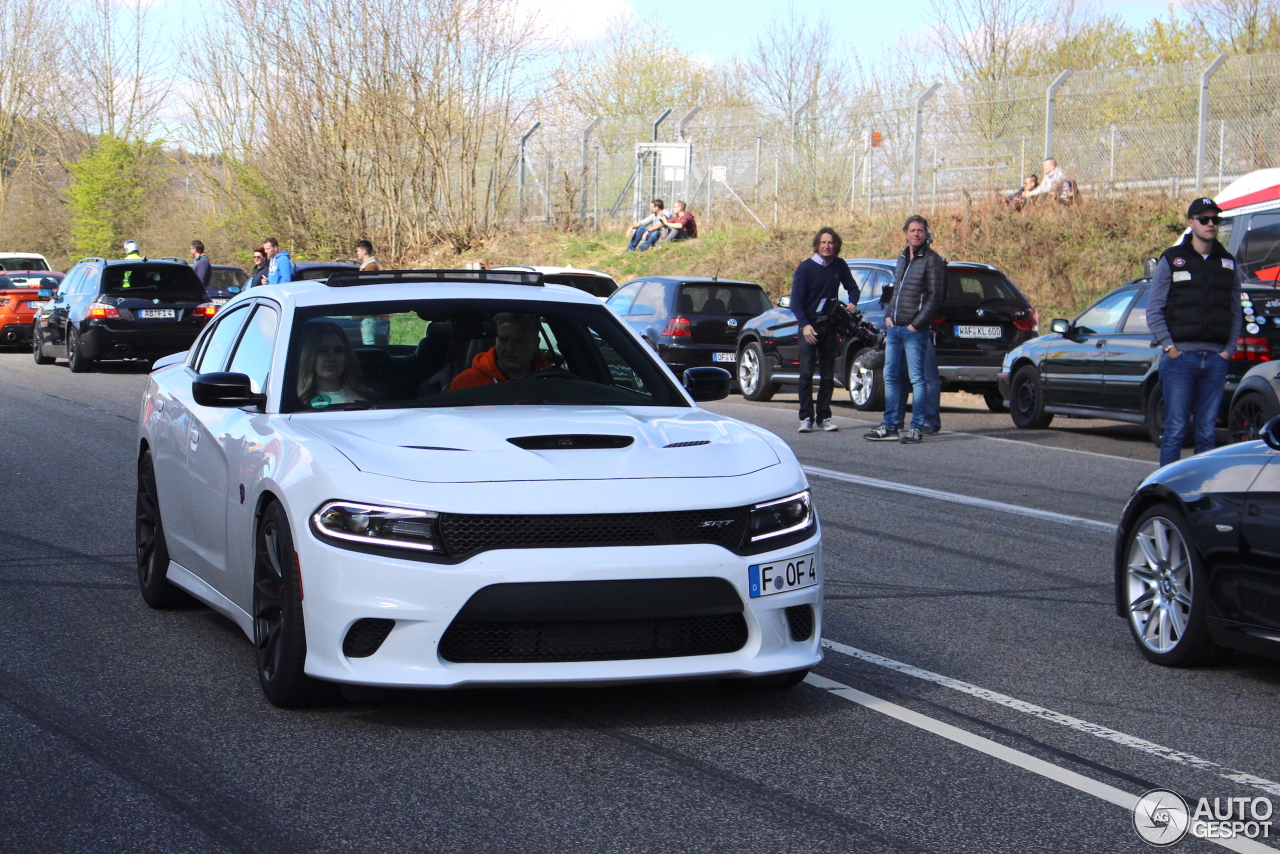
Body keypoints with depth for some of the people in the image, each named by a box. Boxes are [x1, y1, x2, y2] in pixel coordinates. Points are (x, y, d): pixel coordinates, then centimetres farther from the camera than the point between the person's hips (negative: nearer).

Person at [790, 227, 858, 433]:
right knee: (806, 374, -7)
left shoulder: (839, 266, 4)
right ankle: (806, 417, -5)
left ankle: (824, 416, 12)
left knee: (828, 376, 6)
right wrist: (804, 325, -24)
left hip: (830, 328, 4)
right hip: (809, 327, -4)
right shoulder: (805, 268, -7)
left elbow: (852, 288, 18)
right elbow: (796, 300, -11)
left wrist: (852, 303, -5)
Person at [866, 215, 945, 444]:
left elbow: (934, 296, -11)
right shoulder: (902, 258, 18)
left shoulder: (932, 260, -6)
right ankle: (891, 426, 14)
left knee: (917, 378, -5)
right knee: (891, 376, 9)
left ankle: (917, 429, -2)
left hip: (915, 330, -8)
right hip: (894, 328, 8)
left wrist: (917, 324, -14)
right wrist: (888, 315, 9)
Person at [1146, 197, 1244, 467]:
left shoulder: (1227, 264, 14)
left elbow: (1236, 313, 15)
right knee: (1175, 430, -6)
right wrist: (1168, 346, -8)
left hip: (1216, 358, 3)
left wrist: (1229, 349, 2)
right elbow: (1153, 311, 1)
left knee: (1207, 433, 5)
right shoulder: (1172, 260, 4)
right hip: (1180, 357, -3)